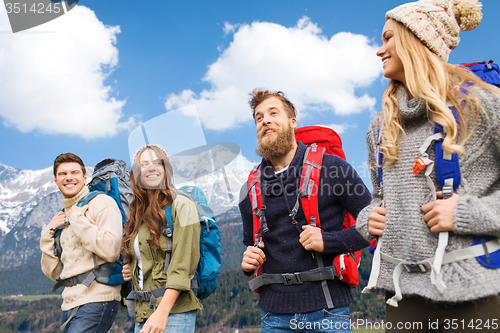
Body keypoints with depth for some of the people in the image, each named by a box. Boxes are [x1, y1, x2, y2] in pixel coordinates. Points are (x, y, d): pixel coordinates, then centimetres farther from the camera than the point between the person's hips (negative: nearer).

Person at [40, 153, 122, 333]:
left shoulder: (101, 202, -4)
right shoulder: (62, 218, 17)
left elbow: (111, 250, -19)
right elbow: (53, 273, 16)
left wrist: (78, 219, -12)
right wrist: (48, 233, 6)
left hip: (96, 301, -7)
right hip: (69, 304, 7)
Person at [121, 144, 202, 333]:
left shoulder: (181, 205, -6)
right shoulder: (138, 213, 14)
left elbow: (182, 266, -14)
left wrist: (162, 312, -19)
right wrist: (130, 270, 7)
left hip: (174, 310, -6)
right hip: (143, 312, 7)